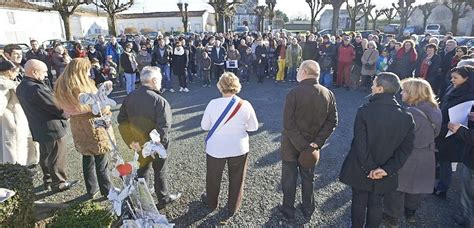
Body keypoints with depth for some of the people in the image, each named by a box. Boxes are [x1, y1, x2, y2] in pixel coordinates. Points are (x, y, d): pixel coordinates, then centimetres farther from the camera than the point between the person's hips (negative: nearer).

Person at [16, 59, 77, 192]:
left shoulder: (21, 87, 4)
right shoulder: (36, 89, -27)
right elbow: (56, 107, -21)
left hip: (38, 129, 9)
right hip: (52, 128, -9)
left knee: (45, 156, 23)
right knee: (56, 159, 7)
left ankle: (48, 180, 37)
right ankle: (59, 184, 21)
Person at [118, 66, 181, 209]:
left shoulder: (130, 97, -6)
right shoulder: (159, 101, -27)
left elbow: (121, 120, 0)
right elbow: (164, 127, -29)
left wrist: (131, 140, 2)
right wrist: (162, 141, -13)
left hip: (139, 143, 5)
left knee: (142, 169, 25)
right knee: (160, 171, 16)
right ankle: (163, 198, 35)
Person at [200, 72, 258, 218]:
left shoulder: (213, 104, -18)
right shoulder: (245, 105, -16)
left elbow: (204, 126, -8)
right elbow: (254, 127, -4)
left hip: (216, 149, 0)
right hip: (239, 149, 0)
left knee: (213, 178, 24)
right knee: (236, 179, 21)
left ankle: (211, 202, 48)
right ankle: (233, 208, 38)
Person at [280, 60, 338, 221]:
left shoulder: (294, 93, -21)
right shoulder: (328, 94, -7)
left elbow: (288, 124, -24)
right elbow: (332, 121, -8)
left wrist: (302, 146, -19)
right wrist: (317, 143, -11)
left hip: (291, 145, -3)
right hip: (312, 144, 4)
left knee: (289, 178, 14)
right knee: (308, 177, 22)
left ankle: (288, 211, 30)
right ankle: (308, 209, 37)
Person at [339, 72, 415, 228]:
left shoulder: (365, 111, -22)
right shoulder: (407, 117, -8)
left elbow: (360, 144, -23)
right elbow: (406, 148, -9)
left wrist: (369, 168, -13)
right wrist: (388, 169, -11)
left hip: (361, 170, -3)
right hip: (384, 174, 3)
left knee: (359, 202, 17)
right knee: (376, 204, 21)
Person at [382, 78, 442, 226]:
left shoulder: (410, 114, -28)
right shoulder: (436, 111, -3)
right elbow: (434, 133, 9)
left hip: (407, 159, -7)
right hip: (427, 158, 7)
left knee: (396, 187, 13)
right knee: (417, 185, 26)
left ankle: (393, 216, 30)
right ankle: (410, 212, 46)